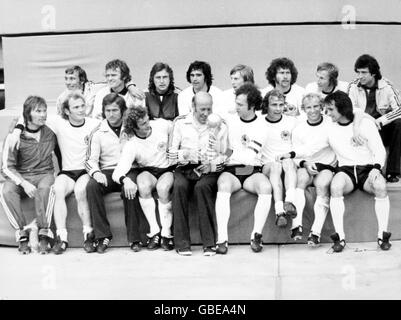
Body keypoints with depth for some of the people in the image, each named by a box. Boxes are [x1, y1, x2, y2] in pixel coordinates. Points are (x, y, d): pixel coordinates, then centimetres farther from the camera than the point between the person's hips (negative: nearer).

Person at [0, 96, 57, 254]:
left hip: (44, 174, 0)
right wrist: (24, 183, -23)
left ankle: (44, 233, -31)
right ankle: (22, 232, -24)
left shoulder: (50, 133, 5)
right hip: (20, 176, 0)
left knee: (45, 188, -35)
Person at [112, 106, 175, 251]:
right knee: (143, 185, -36)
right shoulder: (131, 146, -15)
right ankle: (154, 231, -26)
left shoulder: (162, 125, -8)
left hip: (167, 168, 0)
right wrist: (125, 179, -48)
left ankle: (167, 233, -24)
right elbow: (118, 172, -24)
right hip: (147, 172, 0)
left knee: (163, 187, -35)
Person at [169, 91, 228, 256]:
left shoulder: (220, 125, 9)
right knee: (179, 186, -32)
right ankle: (182, 243, -28)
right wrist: (185, 155, -12)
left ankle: (209, 243, -29)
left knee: (202, 187, -34)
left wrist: (212, 165, -9)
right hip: (185, 169, 1)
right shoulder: (181, 122, 10)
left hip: (210, 171, -1)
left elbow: (226, 155, 10)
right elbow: (171, 152, 9)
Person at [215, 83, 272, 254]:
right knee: (223, 186, -33)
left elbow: (251, 157, 1)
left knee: (266, 187, -32)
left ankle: (256, 235, -22)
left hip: (253, 170, 0)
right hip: (231, 170, 1)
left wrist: (230, 155, -2)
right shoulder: (230, 120, 12)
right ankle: (222, 239, -34)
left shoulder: (262, 124, 6)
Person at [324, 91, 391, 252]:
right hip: (345, 170, 1)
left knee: (380, 186, -35)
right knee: (335, 185, -35)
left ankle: (383, 235, -24)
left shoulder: (366, 124, 3)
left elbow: (380, 151, 0)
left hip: (367, 168, -1)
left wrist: (376, 167, -18)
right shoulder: (329, 129, 10)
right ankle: (340, 236, -31)